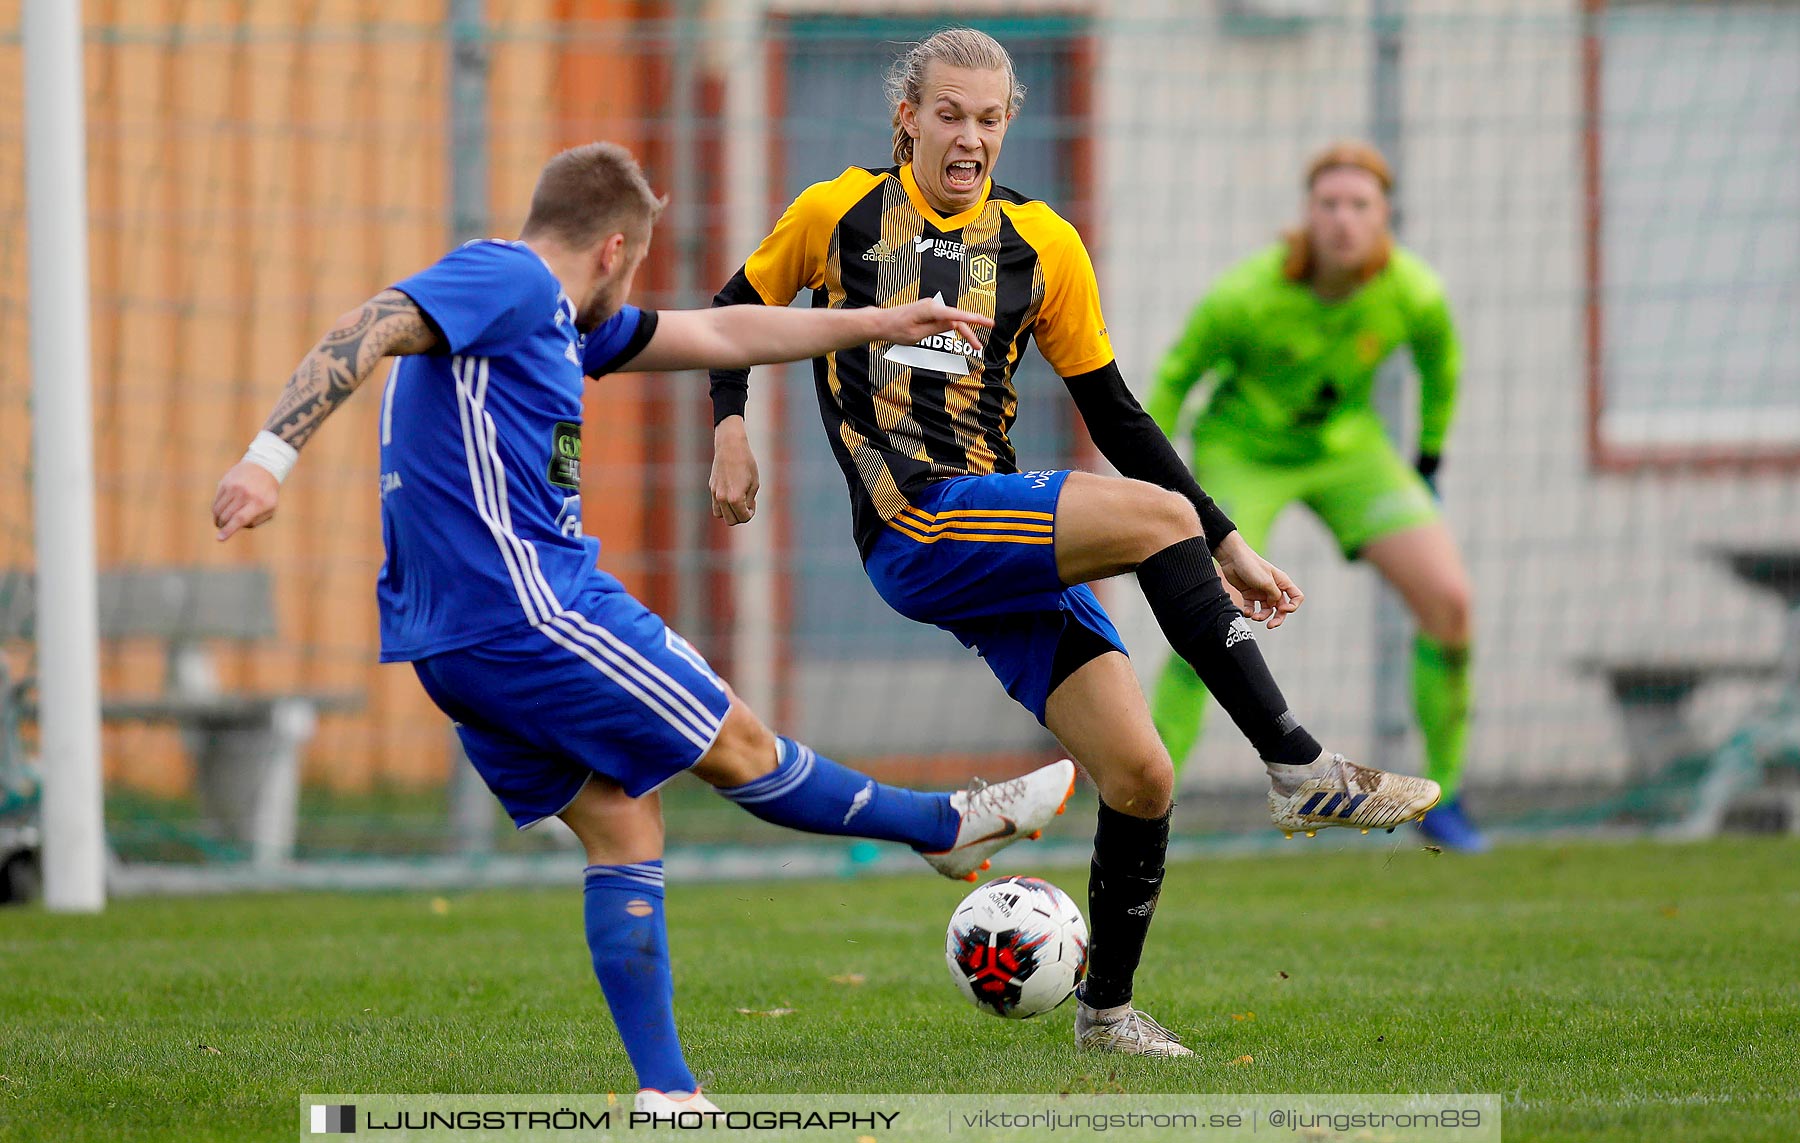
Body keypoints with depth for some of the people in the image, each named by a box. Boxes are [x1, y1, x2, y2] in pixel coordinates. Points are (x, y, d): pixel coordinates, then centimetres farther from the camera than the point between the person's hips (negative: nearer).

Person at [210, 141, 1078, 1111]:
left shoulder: (558, 319, 22)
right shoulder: (510, 282, -9)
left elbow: (716, 335, 29)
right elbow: (367, 331, -22)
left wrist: (879, 325, 32)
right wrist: (271, 456, -34)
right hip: (530, 609, -10)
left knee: (622, 828, 8)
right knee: (742, 752, 8)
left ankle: (666, 1096, 3)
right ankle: (951, 830, 22)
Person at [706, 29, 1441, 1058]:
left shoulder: (1042, 244, 12)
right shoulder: (839, 214, 4)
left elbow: (1113, 412, 16)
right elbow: (739, 310, 20)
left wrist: (1229, 547, 12)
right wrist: (731, 426, 1)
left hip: (1006, 535, 5)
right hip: (915, 530, -5)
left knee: (1142, 778, -4)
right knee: (1159, 515, -27)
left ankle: (1108, 1010, 15)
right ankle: (1301, 770, -23)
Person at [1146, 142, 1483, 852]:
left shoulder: (1413, 293, -21)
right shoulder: (1247, 293, -30)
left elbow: (1439, 357, 3)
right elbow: (1176, 374, -13)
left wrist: (1429, 460, 11)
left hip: (1348, 450, 3)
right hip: (1240, 451, -3)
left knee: (1448, 599, -11)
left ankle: (1443, 796, 5)